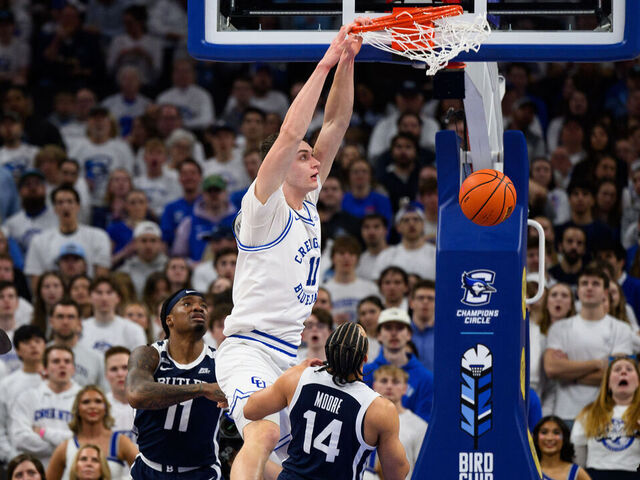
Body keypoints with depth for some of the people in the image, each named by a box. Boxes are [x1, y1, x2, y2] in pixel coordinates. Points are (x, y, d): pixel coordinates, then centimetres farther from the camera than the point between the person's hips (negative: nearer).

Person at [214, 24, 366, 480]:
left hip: (290, 355, 9)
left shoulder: (307, 207, 15)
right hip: (250, 349, -9)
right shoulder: (265, 206, -6)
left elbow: (335, 126, 12)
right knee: (263, 433, -31)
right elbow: (290, 134, -18)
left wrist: (347, 63, 4)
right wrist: (326, 64, -17)